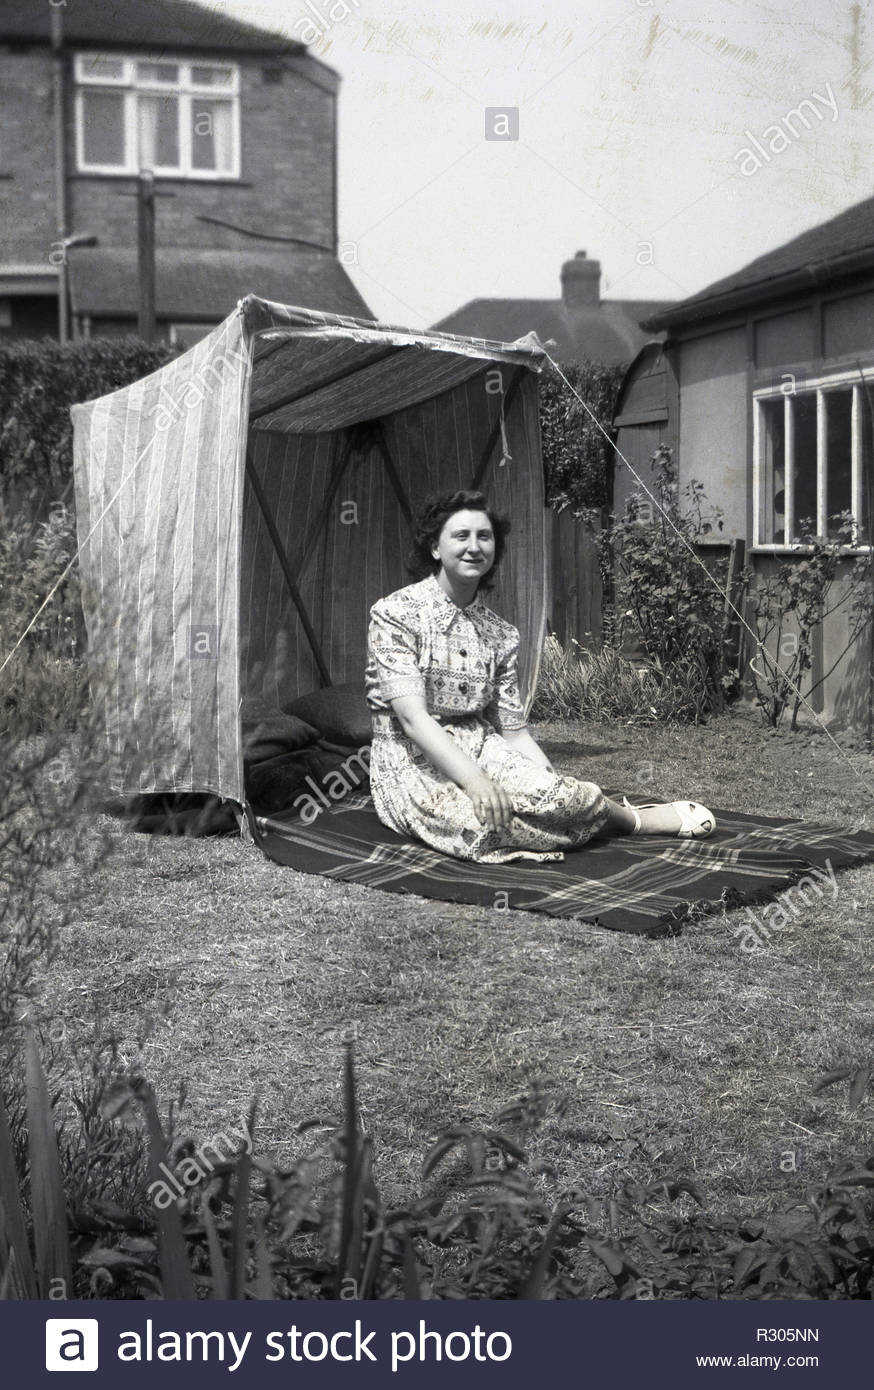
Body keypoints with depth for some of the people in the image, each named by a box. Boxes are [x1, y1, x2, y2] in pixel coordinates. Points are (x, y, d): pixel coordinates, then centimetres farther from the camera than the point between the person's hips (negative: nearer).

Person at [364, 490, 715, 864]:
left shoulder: (499, 634, 7)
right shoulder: (394, 614, -10)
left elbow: (514, 731, 7)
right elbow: (412, 716, -20)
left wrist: (561, 787, -8)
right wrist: (474, 779, -31)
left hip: (478, 749, 5)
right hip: (414, 763, -5)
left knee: (548, 790, -29)